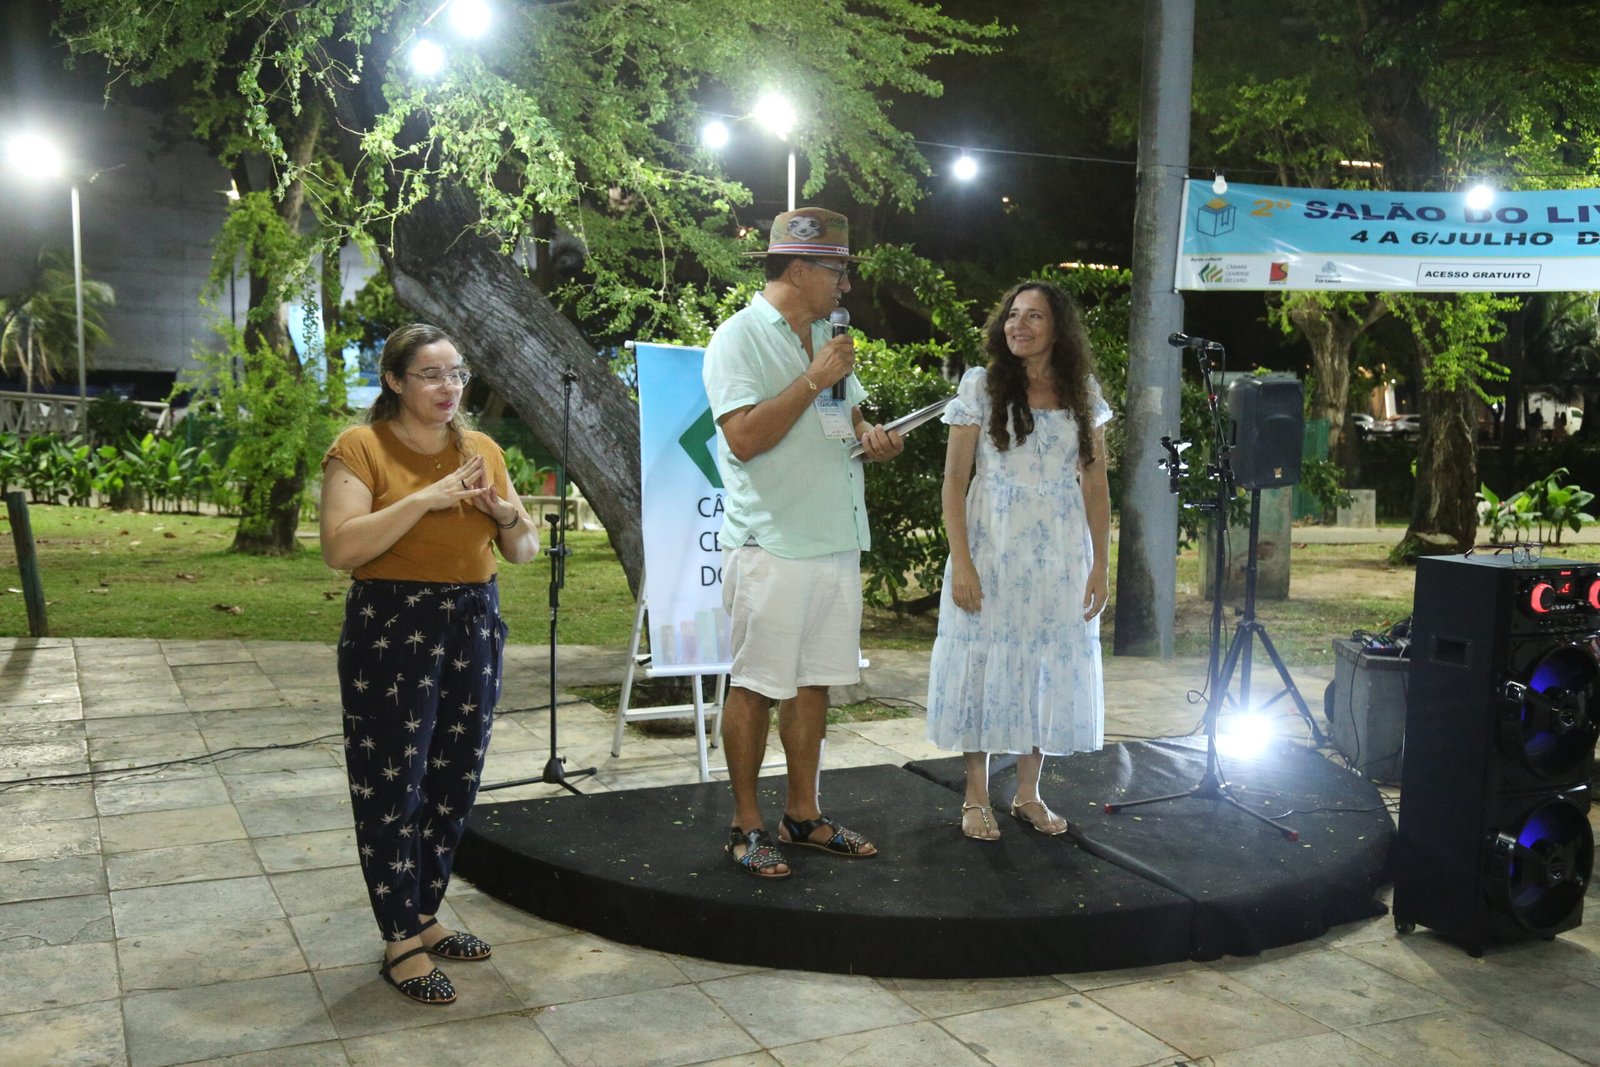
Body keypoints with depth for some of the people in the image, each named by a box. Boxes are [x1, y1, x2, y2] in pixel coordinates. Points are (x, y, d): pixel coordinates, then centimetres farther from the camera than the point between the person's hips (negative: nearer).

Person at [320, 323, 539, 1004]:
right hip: (391, 629, -5)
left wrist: (505, 513, -9)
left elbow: (524, 551, 13)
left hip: (474, 626, 6)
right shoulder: (361, 448, -5)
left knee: (453, 783, 11)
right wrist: (426, 497, -23)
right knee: (394, 787, 0)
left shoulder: (482, 450, 10)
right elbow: (340, 549, -18)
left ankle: (423, 916, 28)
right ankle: (400, 942, 12)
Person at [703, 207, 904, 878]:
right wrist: (814, 380, -18)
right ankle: (747, 825, 12)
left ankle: (803, 815, 24)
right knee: (755, 685, 1)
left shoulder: (826, 337, 16)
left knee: (814, 681, 13)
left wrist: (868, 436, 6)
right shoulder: (741, 337, -9)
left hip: (836, 539, 8)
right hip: (772, 542, -8)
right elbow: (744, 438, -20)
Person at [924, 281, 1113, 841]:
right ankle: (976, 798, 15)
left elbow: (1095, 485, 8)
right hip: (992, 549, -3)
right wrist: (961, 562, -12)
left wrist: (1100, 564, 2)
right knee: (984, 664, 2)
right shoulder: (980, 386, -2)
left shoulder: (1083, 393, 6)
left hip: (1061, 555, 3)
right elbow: (954, 481, -4)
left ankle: (1028, 794, 23)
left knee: (1051, 668, 8)